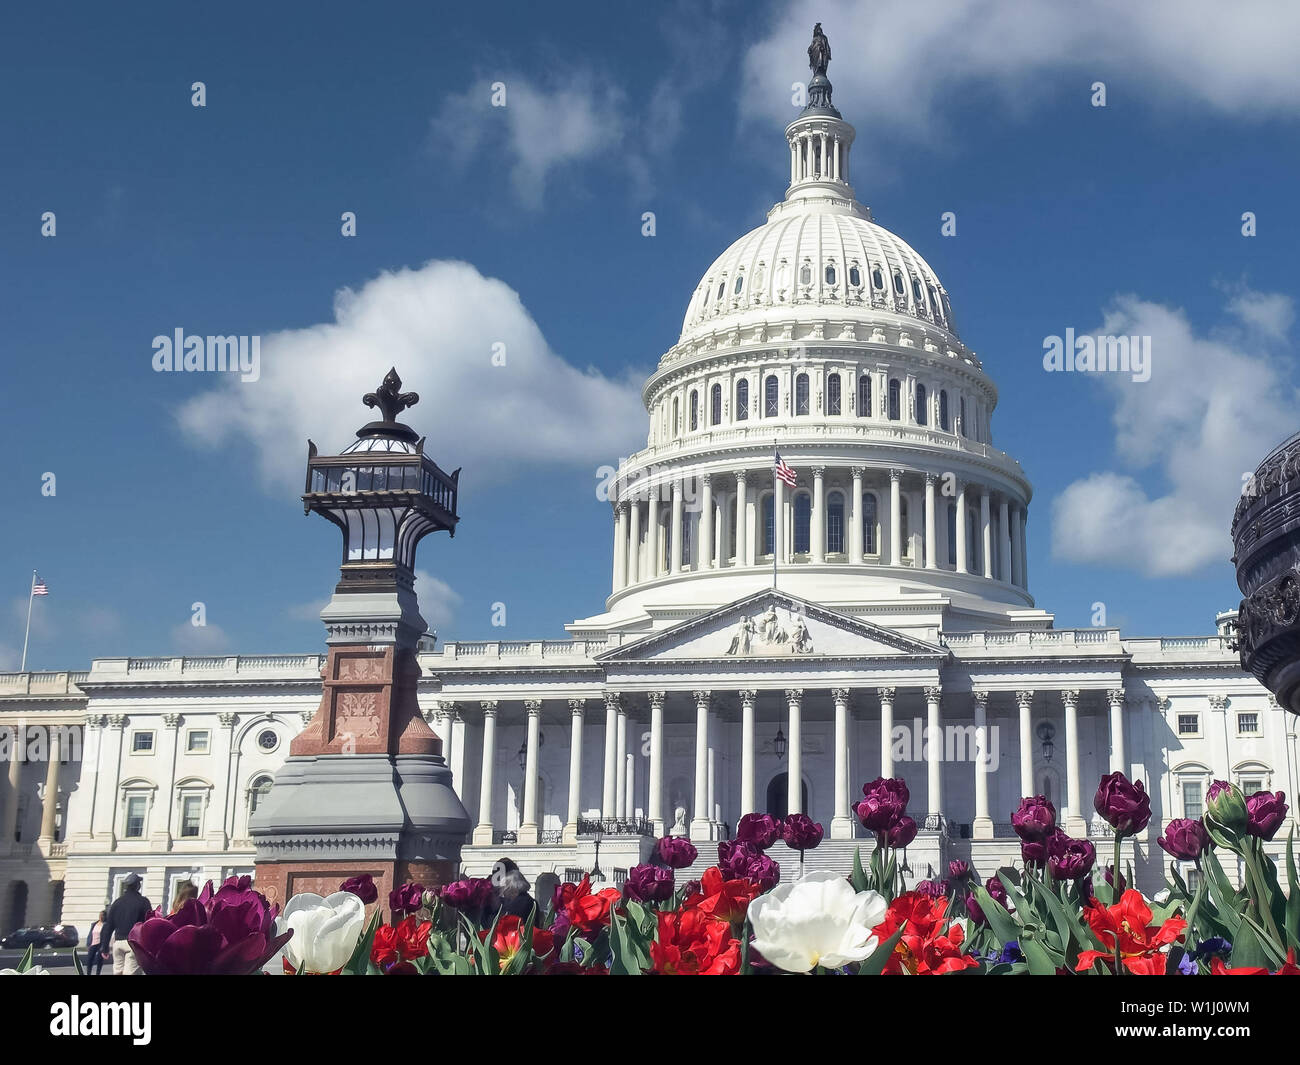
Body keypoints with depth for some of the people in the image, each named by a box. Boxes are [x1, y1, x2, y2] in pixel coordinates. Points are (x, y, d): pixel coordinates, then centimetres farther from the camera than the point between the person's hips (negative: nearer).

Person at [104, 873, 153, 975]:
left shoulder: (117, 902, 12)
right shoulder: (143, 902, -1)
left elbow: (109, 926, 13)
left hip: (118, 941, 5)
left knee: (117, 971, 10)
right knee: (130, 972, -10)